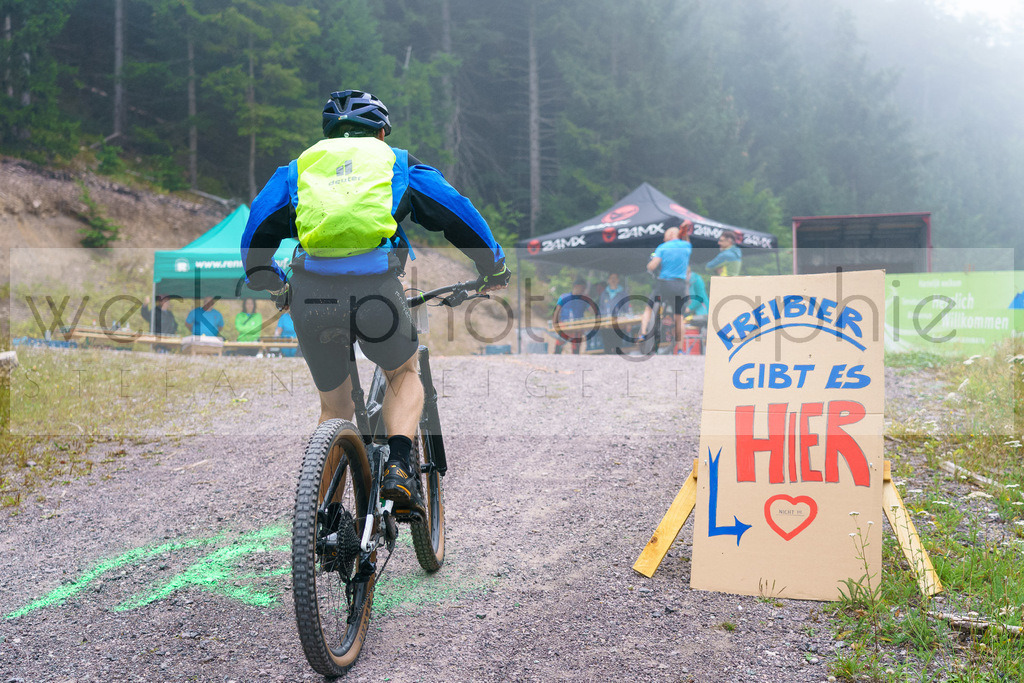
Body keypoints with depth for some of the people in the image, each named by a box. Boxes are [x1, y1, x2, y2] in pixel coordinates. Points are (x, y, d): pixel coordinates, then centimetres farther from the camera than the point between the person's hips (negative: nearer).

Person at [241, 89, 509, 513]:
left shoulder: (300, 166, 25)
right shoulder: (397, 162, 22)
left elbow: (257, 231, 19)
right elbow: (457, 213, 16)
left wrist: (274, 285, 35)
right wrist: (493, 268, 29)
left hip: (311, 296, 2)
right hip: (377, 289, -2)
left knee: (334, 409, 23)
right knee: (404, 373, 27)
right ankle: (399, 468, 4)